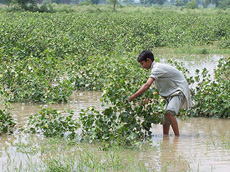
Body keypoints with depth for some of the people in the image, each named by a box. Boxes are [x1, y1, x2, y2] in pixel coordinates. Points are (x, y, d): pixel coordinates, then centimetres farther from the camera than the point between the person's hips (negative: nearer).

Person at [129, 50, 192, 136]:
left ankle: (177, 136, -29)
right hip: (171, 93, 11)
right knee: (165, 117, 9)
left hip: (179, 91, -11)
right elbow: (159, 89, 19)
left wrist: (131, 98, -32)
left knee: (169, 111, -30)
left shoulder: (157, 68, -19)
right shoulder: (156, 68, 12)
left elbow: (147, 85, -31)